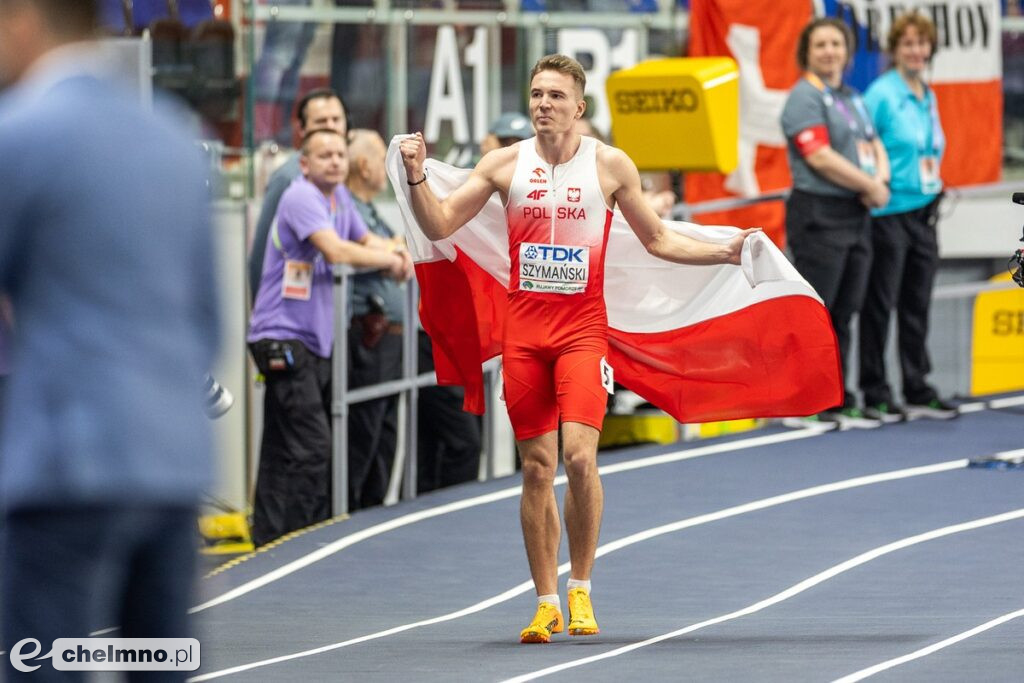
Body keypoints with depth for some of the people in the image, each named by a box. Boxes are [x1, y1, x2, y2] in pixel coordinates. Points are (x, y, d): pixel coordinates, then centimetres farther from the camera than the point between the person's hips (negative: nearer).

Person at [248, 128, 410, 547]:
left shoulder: (338, 198, 14)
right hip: (283, 339, -9)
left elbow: (364, 239, 30)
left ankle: (269, 542, 13)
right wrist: (389, 260, -12)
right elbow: (335, 250, -27)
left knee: (281, 452, 10)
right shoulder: (301, 198, -14)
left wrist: (393, 257, 8)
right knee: (310, 448, -14)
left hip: (314, 340, 9)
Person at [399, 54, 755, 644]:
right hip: (524, 329, 2)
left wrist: (725, 252, 0)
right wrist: (418, 177, -10)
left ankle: (581, 589, -1)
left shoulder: (611, 166, 2)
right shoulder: (505, 164, 6)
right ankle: (546, 605, 11)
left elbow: (658, 240, 11)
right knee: (537, 468, 3)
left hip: (582, 329, -2)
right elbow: (440, 226, 7)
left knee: (579, 455, -17)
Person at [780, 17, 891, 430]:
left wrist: (880, 181, -2)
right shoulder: (806, 98, -8)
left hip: (856, 217, 8)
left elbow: (875, 148, 20)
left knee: (843, 314, 11)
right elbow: (821, 157, -17)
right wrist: (870, 185, -11)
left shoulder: (852, 99, 18)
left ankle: (836, 403, 16)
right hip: (819, 216, -8)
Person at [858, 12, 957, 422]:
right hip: (889, 214, -7)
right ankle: (875, 396, 4)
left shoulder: (927, 97, 13)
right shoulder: (881, 95, -10)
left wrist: (934, 182, 14)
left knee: (917, 306, 12)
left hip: (923, 212, 7)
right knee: (881, 305, -1)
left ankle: (918, 392, 18)